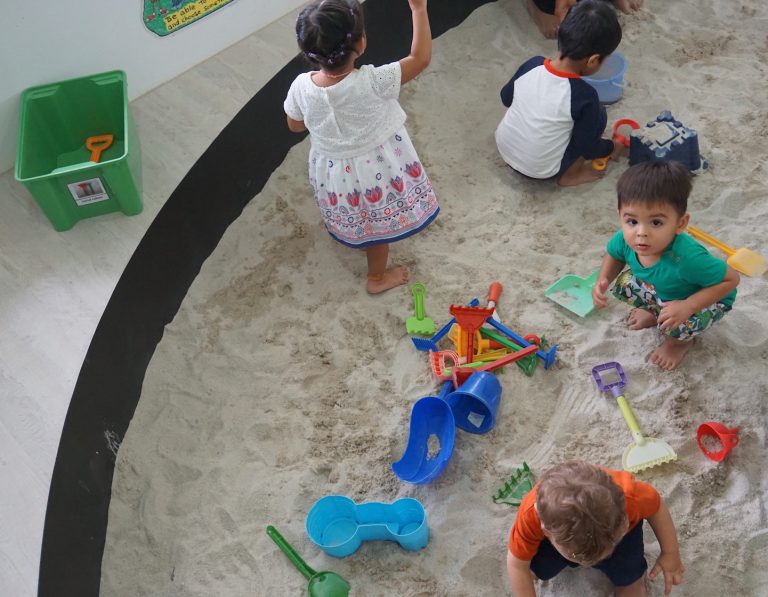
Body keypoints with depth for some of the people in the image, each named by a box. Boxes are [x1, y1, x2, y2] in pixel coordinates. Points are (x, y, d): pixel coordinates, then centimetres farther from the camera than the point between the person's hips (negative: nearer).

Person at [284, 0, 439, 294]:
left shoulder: (301, 87, -22)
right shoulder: (372, 83, -35)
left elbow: (295, 125, -2)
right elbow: (420, 58, -24)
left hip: (332, 171, 4)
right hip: (373, 170, -3)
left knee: (355, 219, 33)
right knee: (377, 225, 23)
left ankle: (361, 242, 63)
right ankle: (377, 277, 45)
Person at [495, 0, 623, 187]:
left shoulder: (533, 64, -13)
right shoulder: (584, 95, -25)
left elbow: (506, 98, 5)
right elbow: (586, 147, -12)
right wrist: (611, 147, 8)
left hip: (503, 147, 5)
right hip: (539, 170, -5)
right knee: (597, 115, 5)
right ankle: (570, 174, 9)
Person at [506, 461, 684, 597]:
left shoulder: (630, 496, -45)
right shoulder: (531, 513, -43)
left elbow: (656, 506, -18)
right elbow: (517, 565, -26)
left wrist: (670, 553, -10)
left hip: (617, 527, 0)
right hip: (562, 525, 1)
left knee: (629, 579, -11)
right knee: (533, 568, -6)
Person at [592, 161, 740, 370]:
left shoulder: (687, 257, -46)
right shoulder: (626, 238, -29)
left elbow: (731, 279, -30)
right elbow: (614, 256, -3)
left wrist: (687, 306, -40)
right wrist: (602, 281, -23)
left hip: (707, 299, -6)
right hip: (662, 290, 6)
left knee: (676, 325, -31)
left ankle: (681, 341, 9)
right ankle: (655, 313, 23)